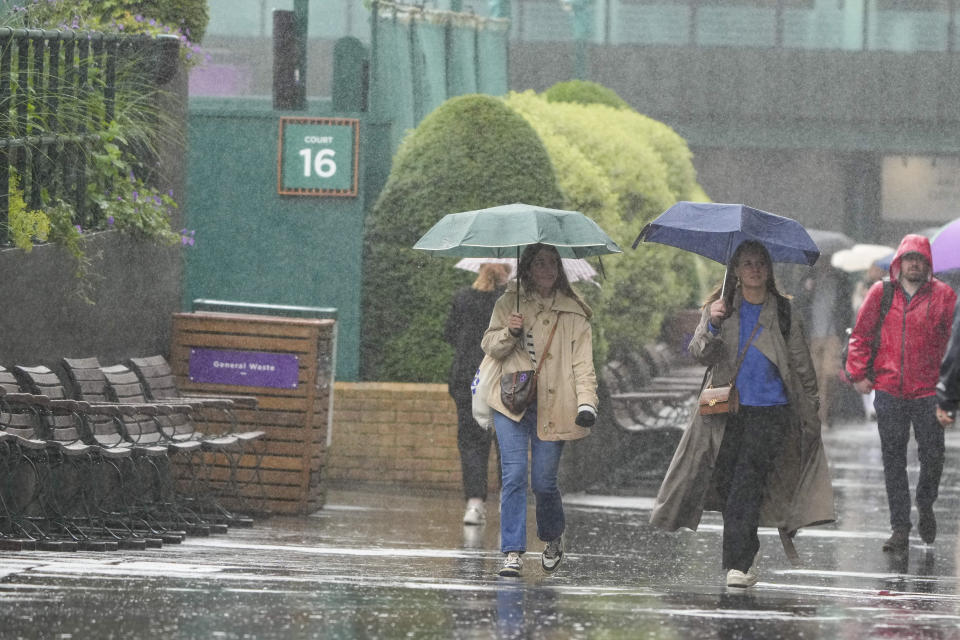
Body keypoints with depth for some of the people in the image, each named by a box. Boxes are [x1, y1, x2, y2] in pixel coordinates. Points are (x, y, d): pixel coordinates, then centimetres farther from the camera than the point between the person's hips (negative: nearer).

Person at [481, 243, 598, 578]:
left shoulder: (573, 313, 8)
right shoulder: (509, 303, 11)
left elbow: (582, 362, 3)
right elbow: (490, 347, 11)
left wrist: (586, 401, -11)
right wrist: (509, 333, -11)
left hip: (552, 408, 0)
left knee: (544, 481, -1)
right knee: (514, 474, -10)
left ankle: (553, 539, 28)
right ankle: (512, 552, -8)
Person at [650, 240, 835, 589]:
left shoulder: (784, 312, 6)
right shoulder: (720, 308, 8)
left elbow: (802, 366, 10)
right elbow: (699, 353, -3)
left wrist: (811, 414, 7)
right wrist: (712, 327, -22)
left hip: (770, 410, -2)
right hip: (727, 410, 2)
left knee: (747, 484, -15)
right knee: (725, 481, 3)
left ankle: (738, 563, -19)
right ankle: (748, 550, 26)